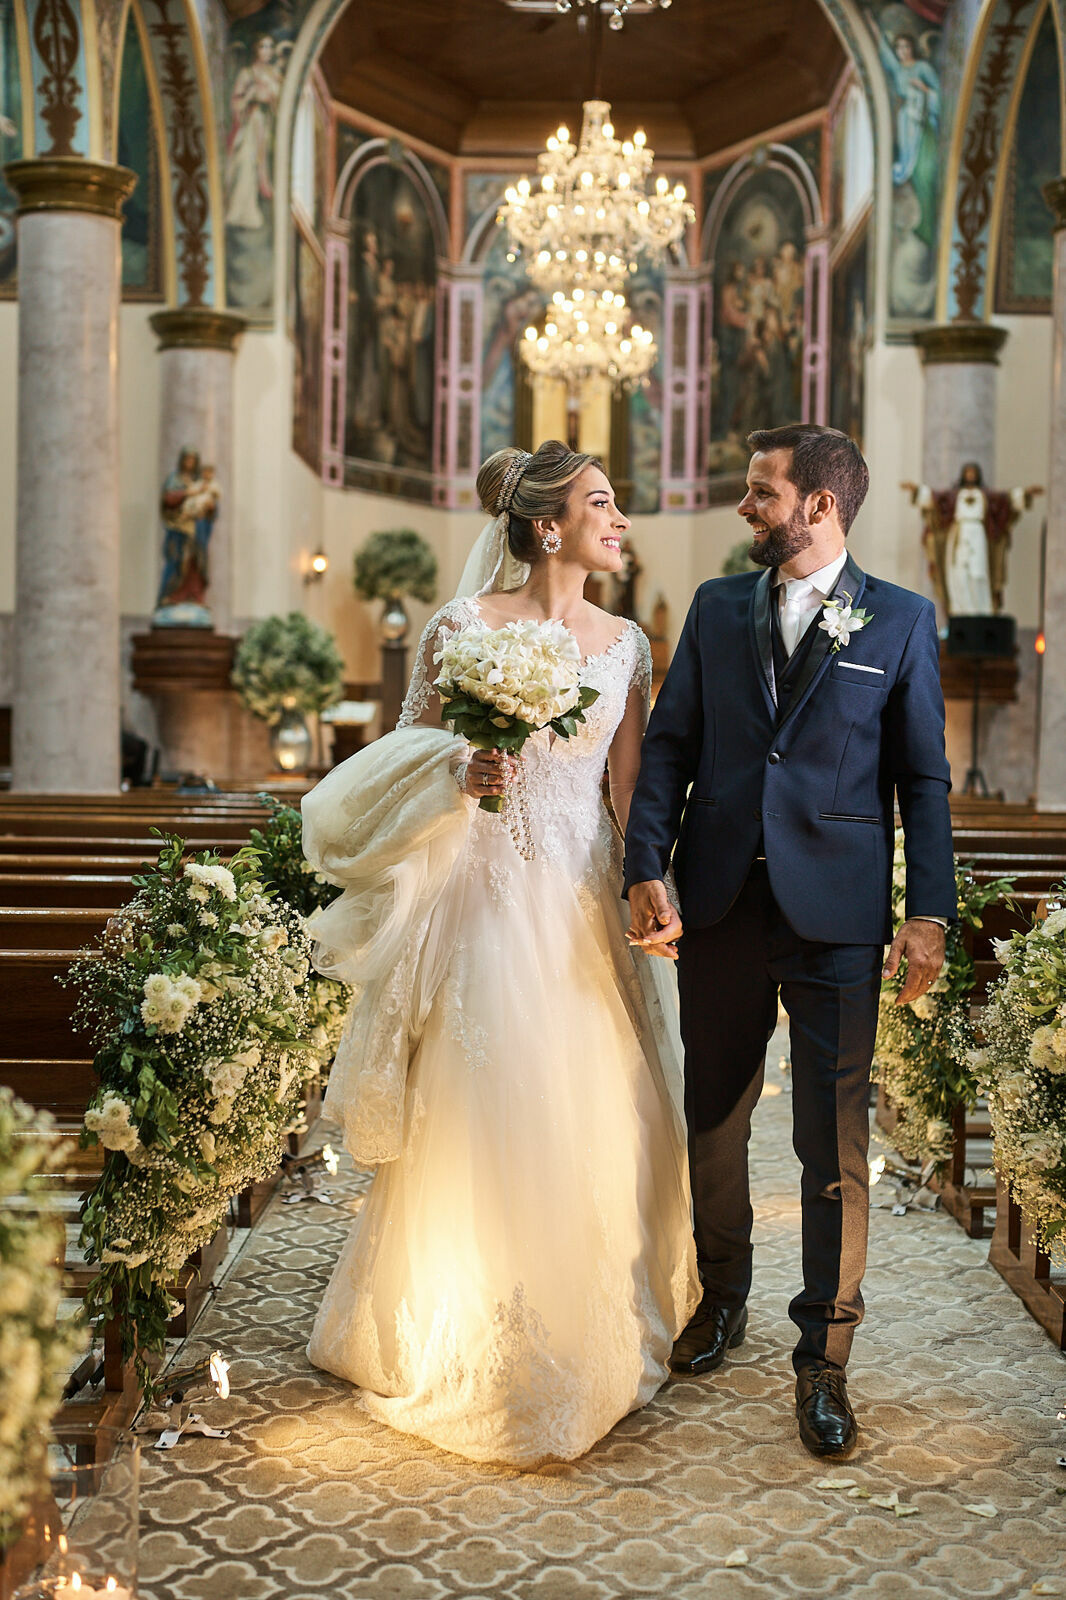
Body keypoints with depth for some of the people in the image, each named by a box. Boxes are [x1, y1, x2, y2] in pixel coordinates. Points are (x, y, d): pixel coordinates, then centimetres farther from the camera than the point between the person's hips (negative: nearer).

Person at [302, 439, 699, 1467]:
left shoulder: (625, 644, 9)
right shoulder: (462, 627, -2)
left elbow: (631, 789, 10)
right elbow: (413, 753, 3)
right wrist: (460, 775, -18)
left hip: (588, 901, 4)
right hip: (486, 895, -4)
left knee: (596, 1122, 7)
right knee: (479, 1120, -1)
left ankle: (593, 1334, 28)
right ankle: (467, 1350, 17)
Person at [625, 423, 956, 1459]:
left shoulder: (900, 622, 3)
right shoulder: (717, 607, 10)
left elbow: (922, 778, 2)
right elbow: (669, 743, 6)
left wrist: (929, 912, -5)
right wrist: (646, 867, -7)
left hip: (836, 915, -3)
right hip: (718, 906, 3)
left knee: (834, 1143, 0)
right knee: (713, 1117, 15)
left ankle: (824, 1356, 14)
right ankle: (722, 1295, 36)